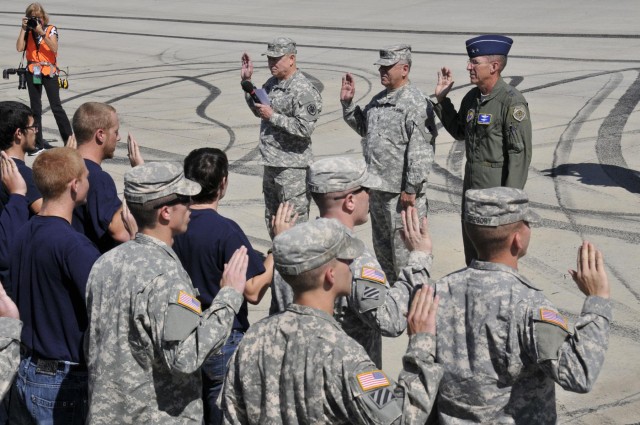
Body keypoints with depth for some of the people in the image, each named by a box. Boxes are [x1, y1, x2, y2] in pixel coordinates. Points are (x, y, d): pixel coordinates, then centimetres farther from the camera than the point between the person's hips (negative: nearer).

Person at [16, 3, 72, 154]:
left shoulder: (51, 29, -3)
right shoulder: (28, 31, 5)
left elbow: (54, 48, -18)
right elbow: (19, 48, -8)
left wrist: (41, 32, -23)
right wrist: (23, 29, -10)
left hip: (49, 72, -3)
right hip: (32, 72, 3)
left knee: (56, 107, -6)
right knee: (35, 109, 6)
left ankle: (69, 140, 2)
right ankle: (38, 144, 10)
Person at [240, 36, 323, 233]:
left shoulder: (303, 90, -17)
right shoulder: (272, 83, 11)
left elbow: (304, 128, -25)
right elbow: (258, 110, 26)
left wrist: (272, 116, -20)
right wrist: (247, 81, 15)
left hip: (293, 167, -9)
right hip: (271, 165, 9)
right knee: (272, 222, 19)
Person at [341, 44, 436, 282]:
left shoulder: (415, 104, -17)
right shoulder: (378, 100, 12)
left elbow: (419, 151, -21)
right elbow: (363, 127, 28)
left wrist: (411, 189, -22)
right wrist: (348, 103, 14)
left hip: (401, 191, -9)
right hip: (377, 187, 9)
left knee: (403, 246, -2)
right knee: (381, 244, 21)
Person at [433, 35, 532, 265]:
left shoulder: (512, 101, -17)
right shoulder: (472, 97, 7)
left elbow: (520, 152, -19)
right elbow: (459, 132, 21)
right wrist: (442, 99, 13)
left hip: (498, 185, -8)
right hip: (472, 181, 8)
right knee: (472, 246, 17)